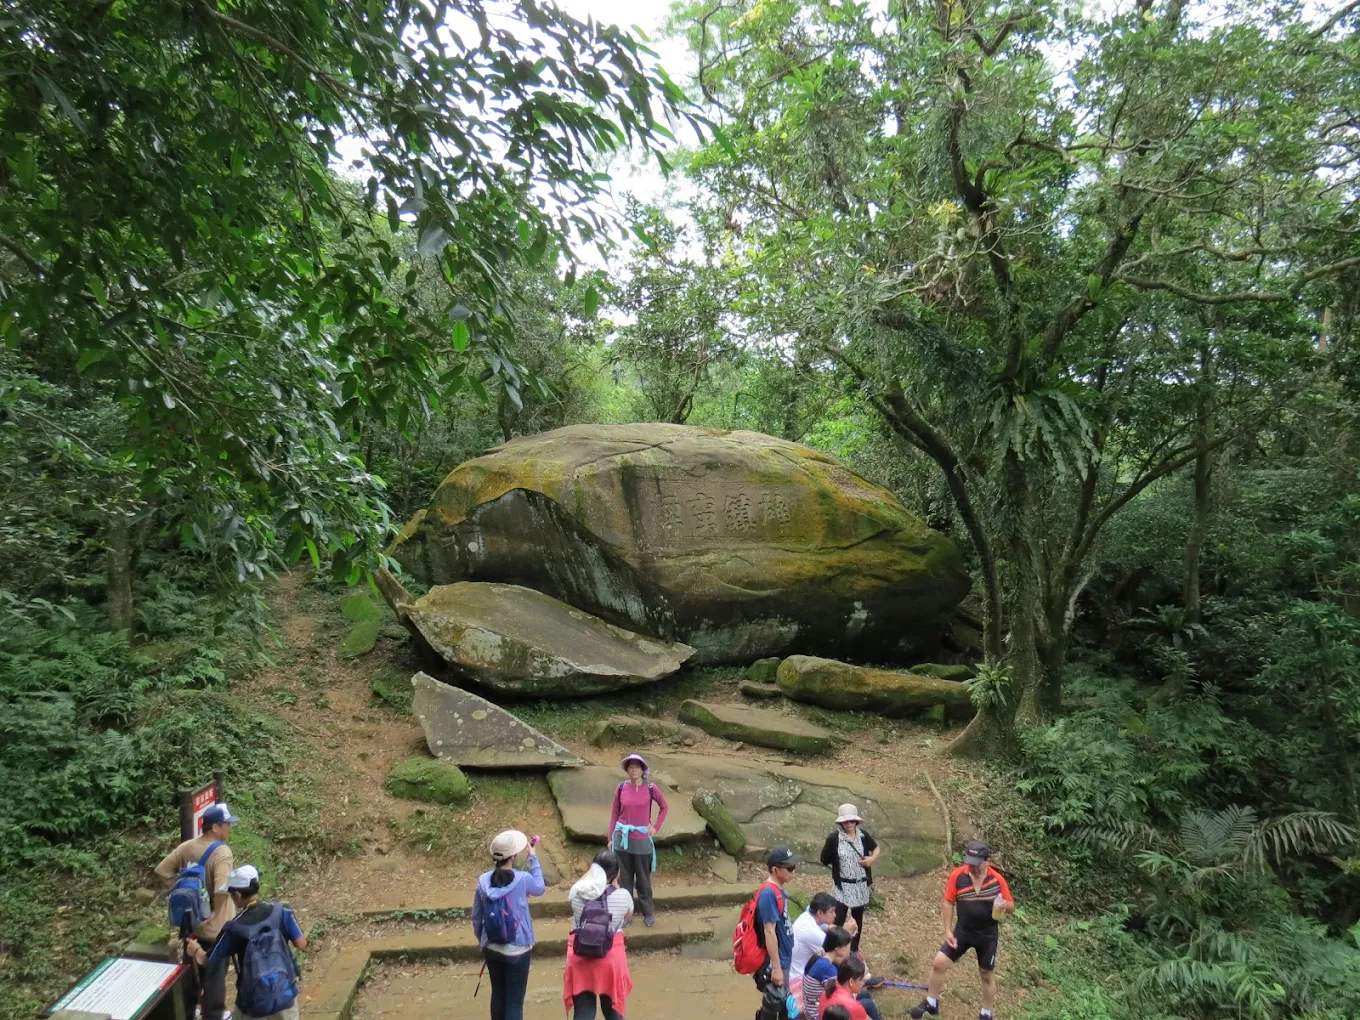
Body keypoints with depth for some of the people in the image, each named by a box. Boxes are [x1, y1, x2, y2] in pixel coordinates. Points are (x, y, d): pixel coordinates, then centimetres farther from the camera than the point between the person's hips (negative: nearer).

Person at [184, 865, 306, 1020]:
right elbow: (302, 944, -9)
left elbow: (207, 961, -1)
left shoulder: (234, 928, -15)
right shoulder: (281, 912, -13)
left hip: (252, 1001, -1)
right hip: (284, 994, 1)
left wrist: (195, 948, 21)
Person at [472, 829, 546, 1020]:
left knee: (498, 995, 20)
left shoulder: (483, 881, -8)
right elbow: (540, 888, 6)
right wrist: (533, 858, 10)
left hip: (492, 949, 4)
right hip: (518, 950, -4)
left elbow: (476, 919, 3)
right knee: (514, 1001, 4)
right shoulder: (522, 879, -18)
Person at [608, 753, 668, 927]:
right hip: (622, 839, 1)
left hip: (642, 841, -1)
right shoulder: (621, 787, -5)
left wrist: (656, 827, 0)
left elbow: (664, 807, 7)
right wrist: (611, 838, 4)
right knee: (625, 879, 11)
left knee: (643, 879, 9)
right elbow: (614, 813, 3)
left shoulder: (651, 788, -8)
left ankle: (648, 913, 23)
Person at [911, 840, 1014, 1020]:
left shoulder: (997, 879, -14)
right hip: (962, 931, 1)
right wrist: (948, 930, -9)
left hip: (987, 935, 0)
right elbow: (948, 903, -5)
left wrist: (1005, 905, -28)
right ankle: (931, 1003, 16)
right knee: (939, 963, -4)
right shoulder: (957, 875, -15)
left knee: (987, 975, 15)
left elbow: (1011, 907, -4)